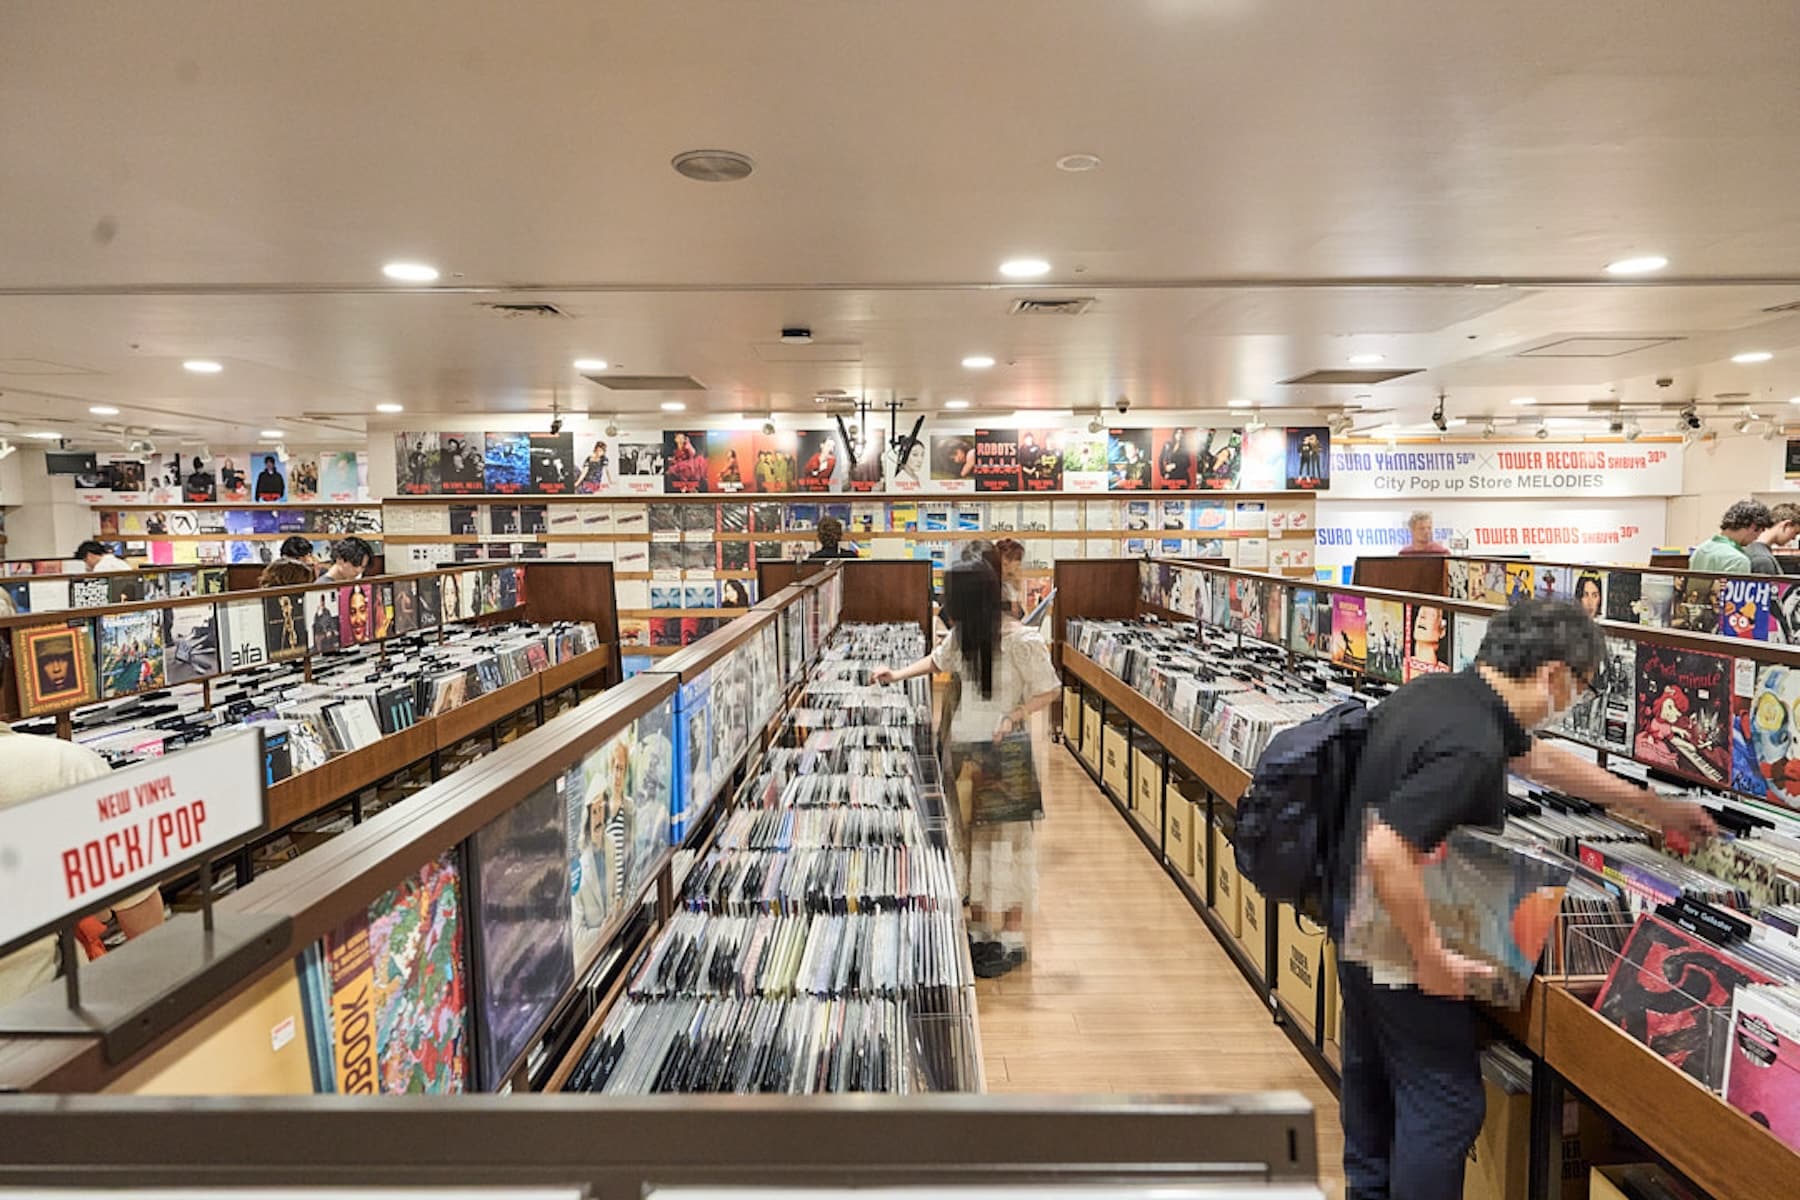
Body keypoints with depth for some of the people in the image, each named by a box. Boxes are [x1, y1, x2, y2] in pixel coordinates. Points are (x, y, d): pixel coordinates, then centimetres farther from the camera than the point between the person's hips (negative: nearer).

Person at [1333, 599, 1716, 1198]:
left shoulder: (1441, 691, 0)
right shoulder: (1471, 747, -31)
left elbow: (1541, 758, 16)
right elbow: (1385, 852, -39)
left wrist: (1653, 806, 25)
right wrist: (1432, 958, -27)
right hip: (1401, 934, -10)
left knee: (1372, 1067, 25)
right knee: (1446, 1101, 6)